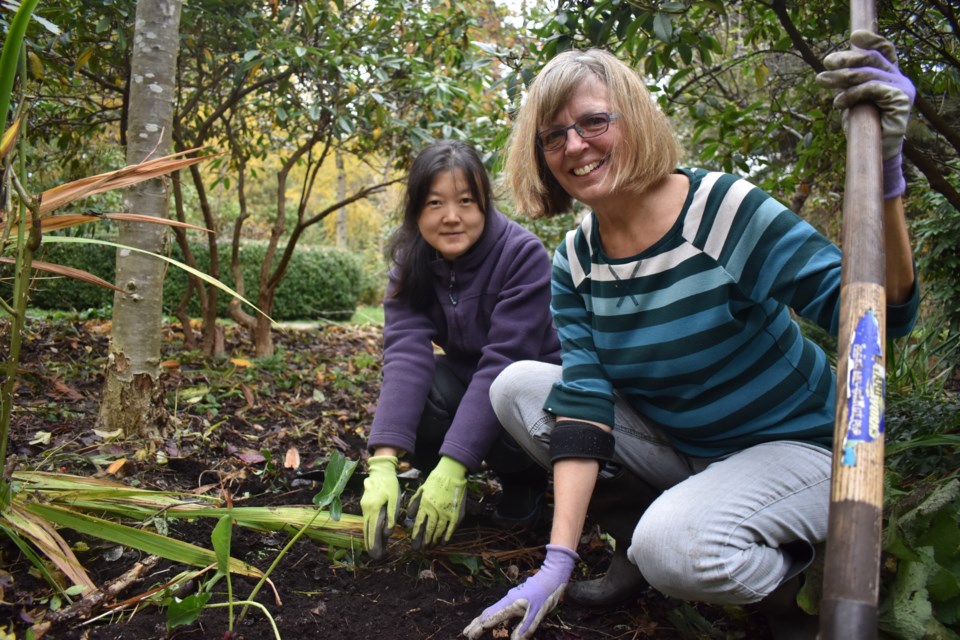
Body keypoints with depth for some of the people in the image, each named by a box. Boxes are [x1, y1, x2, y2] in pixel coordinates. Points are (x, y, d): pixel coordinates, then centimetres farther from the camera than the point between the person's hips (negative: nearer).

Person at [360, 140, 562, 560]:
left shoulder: (523, 254, -26)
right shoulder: (411, 262, -13)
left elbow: (502, 364, -33)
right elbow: (406, 354, -26)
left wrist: (453, 469, -39)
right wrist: (383, 462, -39)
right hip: (466, 378, 3)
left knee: (508, 430, -35)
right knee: (412, 390, -29)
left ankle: (525, 479, 1)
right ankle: (436, 482, 0)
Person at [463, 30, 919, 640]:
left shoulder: (726, 209, -22)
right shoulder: (575, 262, -6)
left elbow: (884, 316, -25)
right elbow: (582, 404, -15)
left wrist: (883, 177, -42)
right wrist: (558, 561, -22)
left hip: (795, 446, -5)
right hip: (679, 445, 5)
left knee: (672, 547, -33)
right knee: (518, 387, -8)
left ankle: (797, 577, 1)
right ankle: (640, 520, 5)